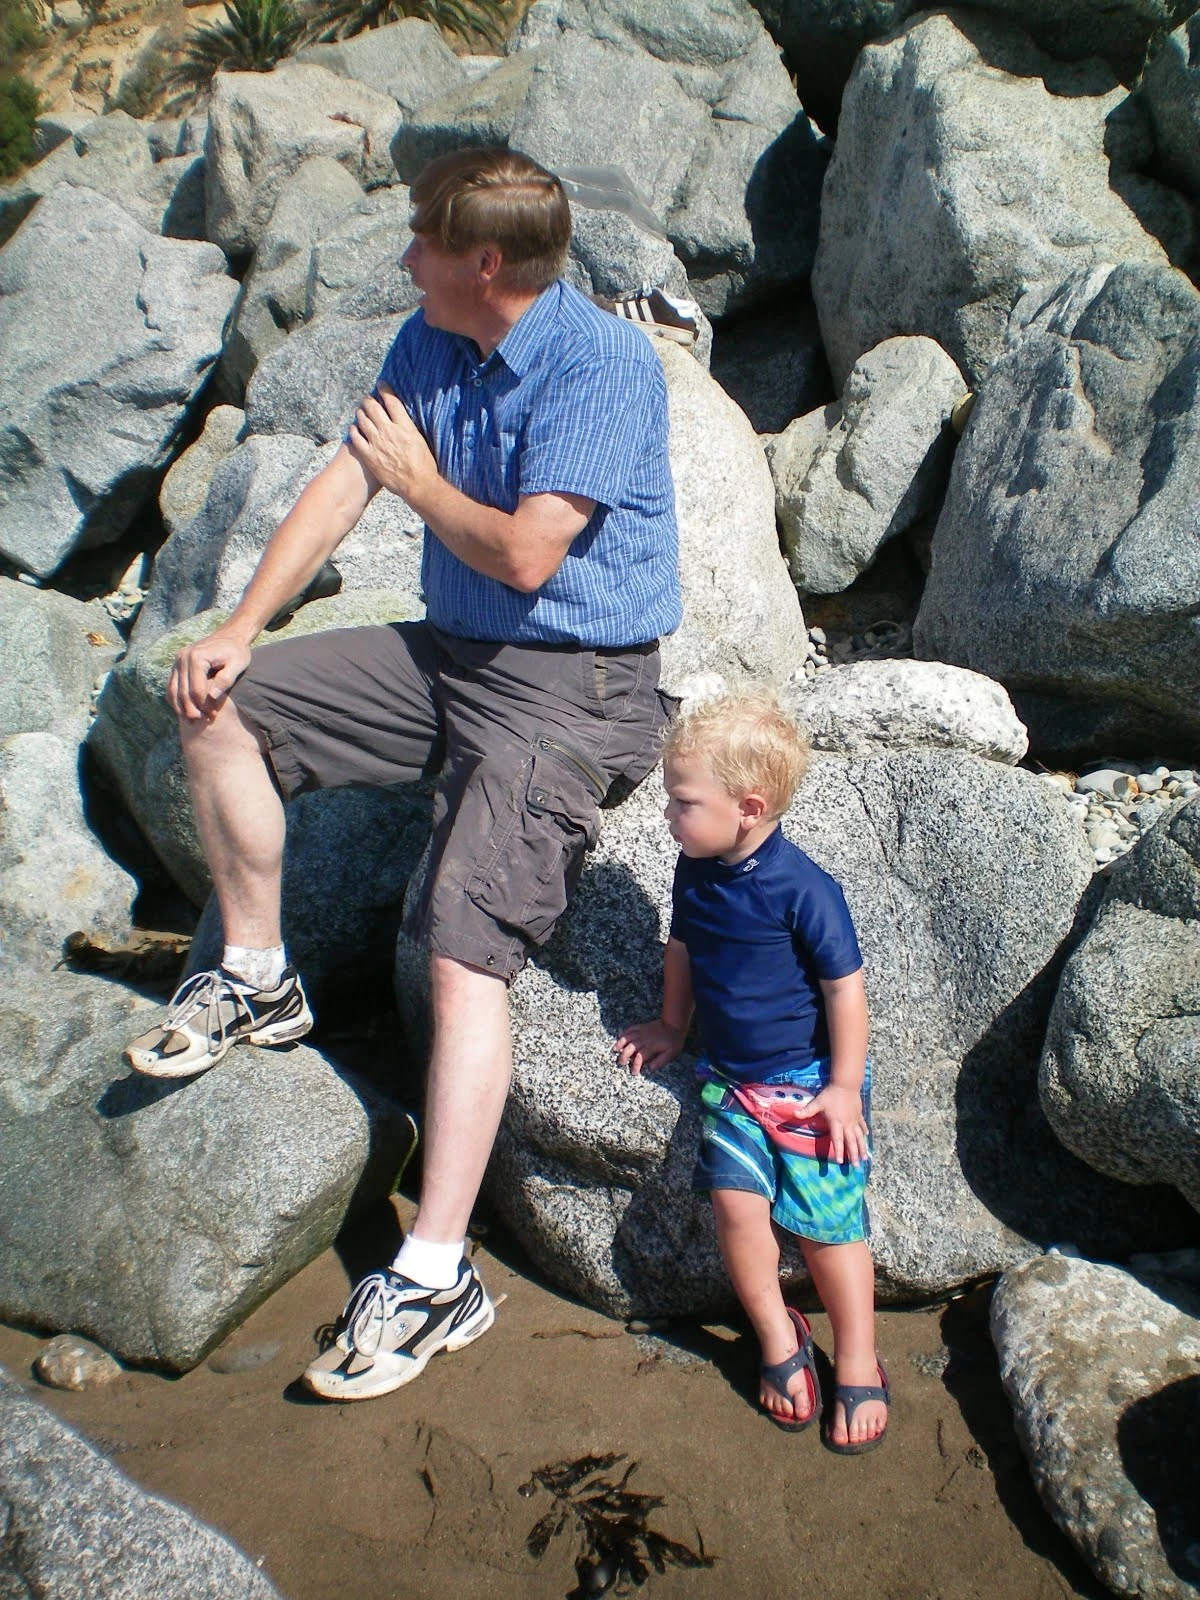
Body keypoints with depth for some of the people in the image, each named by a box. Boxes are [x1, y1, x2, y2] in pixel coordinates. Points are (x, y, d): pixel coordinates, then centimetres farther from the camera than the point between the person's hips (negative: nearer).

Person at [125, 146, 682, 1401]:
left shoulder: (603, 365, -17)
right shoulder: (431, 342, 9)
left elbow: (526, 554, -25)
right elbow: (349, 478, 9)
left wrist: (422, 481, -6)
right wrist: (241, 626, 0)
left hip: (572, 686, -8)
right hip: (449, 651, 9)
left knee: (466, 950, -21)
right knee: (216, 707, 4)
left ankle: (435, 1273, -15)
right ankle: (256, 980, 17)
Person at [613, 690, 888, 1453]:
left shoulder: (803, 889, -22)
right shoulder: (696, 871, -3)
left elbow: (846, 987, -16)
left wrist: (844, 1088, -13)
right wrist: (672, 1027, 23)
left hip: (811, 1082, -5)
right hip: (732, 1078, 5)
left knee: (826, 1220, -1)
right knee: (736, 1200, -8)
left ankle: (858, 1362, 19)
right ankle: (778, 1336, 15)